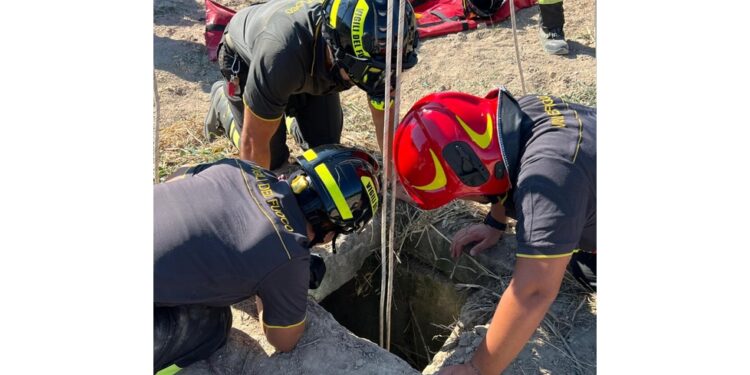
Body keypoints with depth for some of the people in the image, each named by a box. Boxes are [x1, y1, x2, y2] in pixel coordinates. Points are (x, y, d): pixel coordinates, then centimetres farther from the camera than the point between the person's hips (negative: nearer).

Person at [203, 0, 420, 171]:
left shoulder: (377, 47, -36)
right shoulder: (281, 52, -48)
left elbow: (386, 121, -22)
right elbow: (253, 140, -37)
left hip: (311, 69, 4)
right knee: (272, 158, -1)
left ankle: (293, 117, 32)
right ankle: (222, 100, 24)